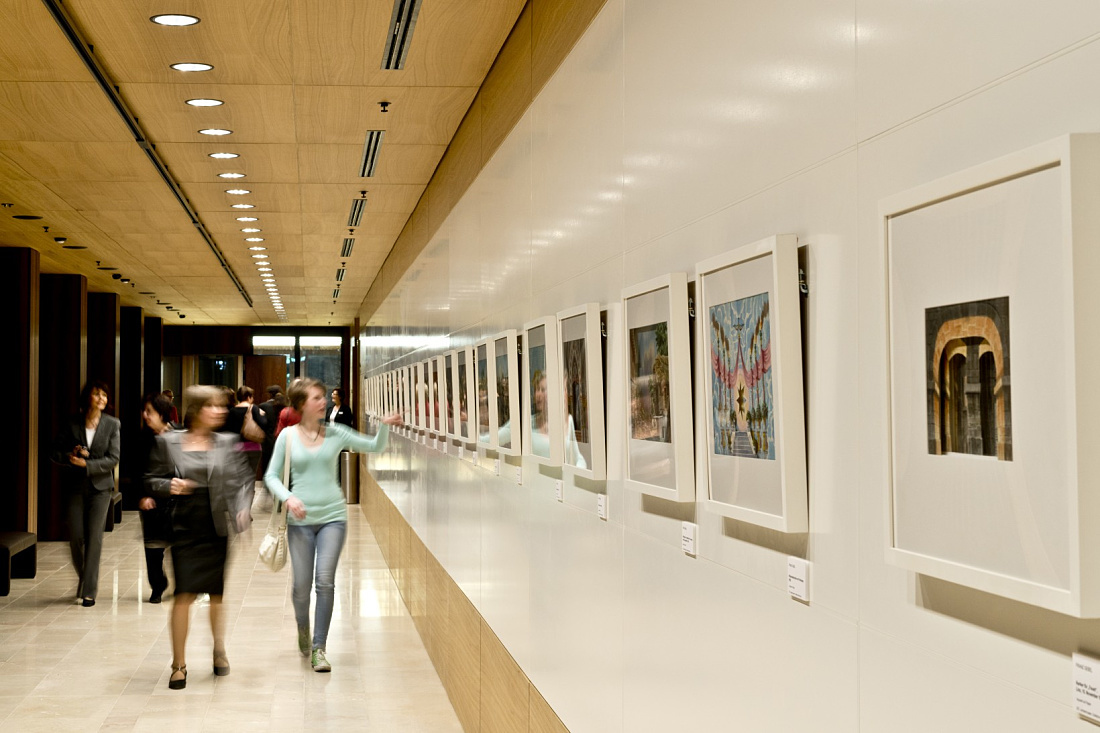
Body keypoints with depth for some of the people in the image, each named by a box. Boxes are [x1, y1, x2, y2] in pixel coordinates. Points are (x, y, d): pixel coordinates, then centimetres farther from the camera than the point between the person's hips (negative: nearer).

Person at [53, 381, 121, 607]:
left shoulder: (112, 424, -2)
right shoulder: (72, 424, 2)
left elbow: (113, 459, -7)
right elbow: (55, 452, 5)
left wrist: (86, 464, -16)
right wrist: (71, 456, -15)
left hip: (100, 486, -1)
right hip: (76, 486, 1)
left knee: (94, 537, -5)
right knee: (76, 537, 1)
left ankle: (89, 591, 1)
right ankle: (83, 577, 28)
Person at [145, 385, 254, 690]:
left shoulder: (227, 443, 4)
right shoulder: (168, 442, 1)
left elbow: (244, 479, 4)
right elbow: (152, 480, 6)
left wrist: (243, 508, -12)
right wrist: (169, 486, -15)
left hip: (217, 528, 2)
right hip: (184, 528, -1)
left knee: (216, 594, 10)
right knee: (184, 594, -7)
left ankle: (219, 650, 34)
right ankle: (179, 664, 6)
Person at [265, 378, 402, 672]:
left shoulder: (335, 433, 2)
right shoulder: (288, 436, -1)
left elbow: (375, 446, 6)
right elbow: (271, 476, 3)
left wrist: (385, 426, -13)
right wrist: (288, 497, -14)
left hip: (332, 515, 1)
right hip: (300, 519, -1)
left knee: (325, 581, -9)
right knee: (302, 584, 3)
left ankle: (319, 648, 2)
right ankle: (303, 629, 35)